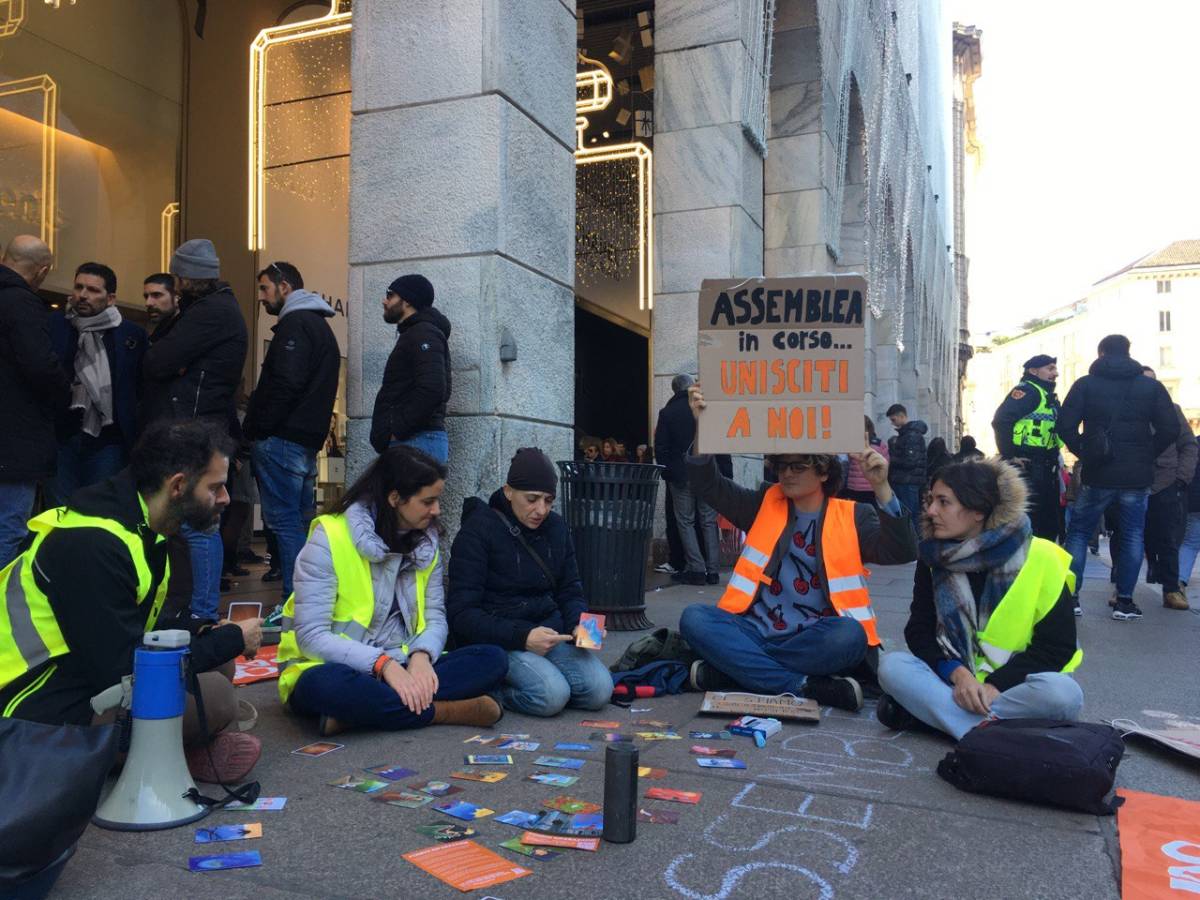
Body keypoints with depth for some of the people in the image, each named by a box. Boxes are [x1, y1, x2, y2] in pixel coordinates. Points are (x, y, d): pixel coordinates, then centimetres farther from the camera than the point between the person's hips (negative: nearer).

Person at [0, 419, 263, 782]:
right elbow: (121, 669, -25)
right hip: (44, 717, -10)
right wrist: (231, 640, -16)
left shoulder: (142, 530, 6)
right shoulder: (93, 545, -24)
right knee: (213, 695, -26)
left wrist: (206, 632, -2)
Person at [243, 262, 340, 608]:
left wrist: (255, 429, -15)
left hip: (281, 438, -10)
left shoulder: (295, 323, -9)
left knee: (283, 520, -8)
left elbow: (285, 384, -21)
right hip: (308, 439, 10)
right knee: (301, 520, 14)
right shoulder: (319, 325, 22)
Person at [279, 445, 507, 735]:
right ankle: (446, 711, -22)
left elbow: (435, 617, 3)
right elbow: (312, 637, -18)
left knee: (493, 660, -17)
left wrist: (421, 656, -20)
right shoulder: (330, 537, -13)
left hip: (402, 669, 6)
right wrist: (384, 664, -29)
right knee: (329, 686, -41)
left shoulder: (426, 542, 5)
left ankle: (354, 715, -26)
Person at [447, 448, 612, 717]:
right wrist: (522, 637, -25)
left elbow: (570, 591, 13)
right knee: (551, 695, -28)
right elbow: (461, 613, -14)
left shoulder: (556, 527, 8)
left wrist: (579, 625, -10)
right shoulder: (478, 531, -10)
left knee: (599, 690, -16)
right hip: (497, 636, -6)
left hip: (549, 630, 6)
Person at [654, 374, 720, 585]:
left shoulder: (667, 413, -1)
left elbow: (660, 448, -3)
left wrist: (667, 473, 6)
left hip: (680, 475, -1)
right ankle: (712, 570, 7)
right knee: (709, 521, 8)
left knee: (685, 521, 5)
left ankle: (696, 569, -1)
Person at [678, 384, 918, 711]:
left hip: (815, 641, -2)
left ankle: (731, 670, -24)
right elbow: (709, 485, 4)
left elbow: (901, 553, -8)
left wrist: (881, 488, -21)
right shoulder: (765, 505, 14)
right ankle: (805, 686, -27)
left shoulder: (853, 517, 7)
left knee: (848, 635, -34)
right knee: (694, 618, -24)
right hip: (757, 632, 3)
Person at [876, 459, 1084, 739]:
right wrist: (957, 674, -21)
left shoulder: (1040, 559, -11)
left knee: (1062, 693, -35)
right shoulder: (934, 557, 0)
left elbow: (1056, 645, -11)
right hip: (953, 678, 2)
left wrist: (995, 686, -22)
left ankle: (925, 708, -28)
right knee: (891, 665, -24)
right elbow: (919, 630, -2)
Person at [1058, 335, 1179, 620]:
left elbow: (1065, 426, -8)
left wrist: (1084, 453, 6)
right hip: (1138, 477, 1)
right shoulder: (1151, 386, 5)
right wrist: (1146, 456, 12)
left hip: (1098, 475, -1)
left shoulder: (1086, 384, 0)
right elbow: (1170, 430, 1)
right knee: (1132, 537, 9)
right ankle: (1125, 602, 9)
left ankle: (1070, 597, 3)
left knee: (1078, 533, 8)